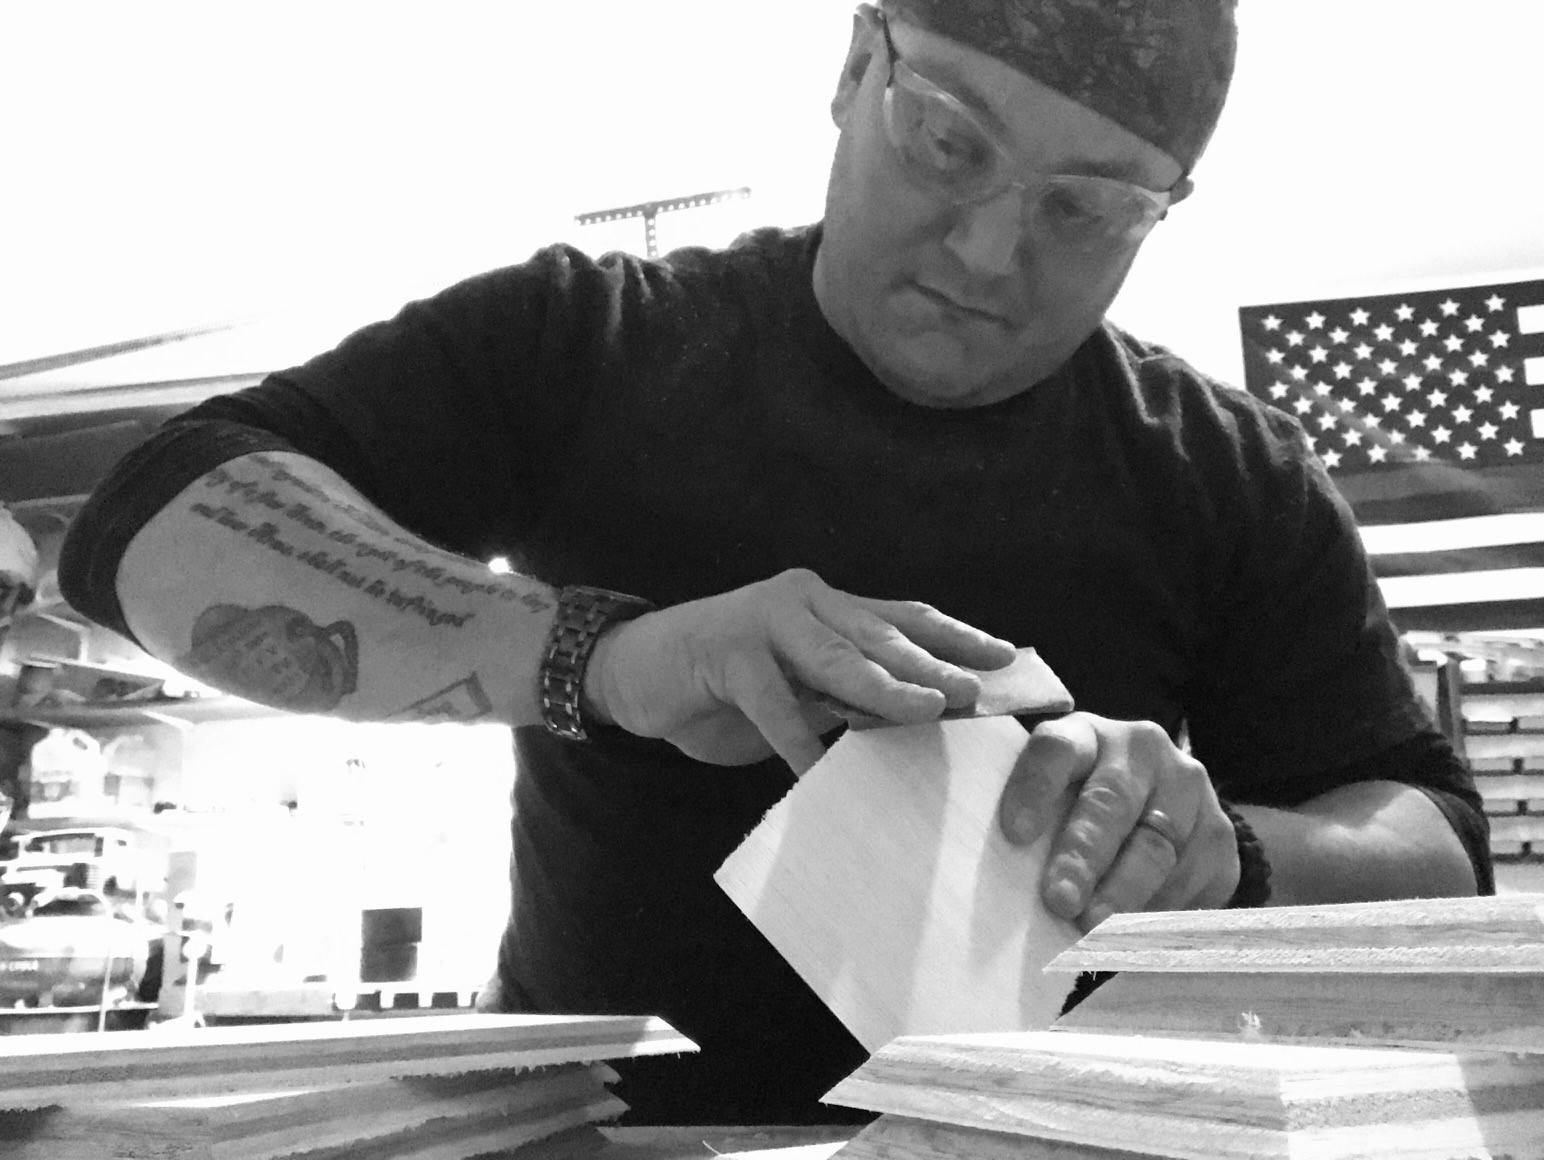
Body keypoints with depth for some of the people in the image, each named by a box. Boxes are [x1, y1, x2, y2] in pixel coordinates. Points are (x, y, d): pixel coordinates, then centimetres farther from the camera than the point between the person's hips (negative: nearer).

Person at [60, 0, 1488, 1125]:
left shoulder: (1234, 480, 1)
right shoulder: (589, 344, -2)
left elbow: (1438, 860, 0)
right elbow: (154, 531, -10)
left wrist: (1216, 858, -23)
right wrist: (594, 652, -25)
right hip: (598, 1114, -1)